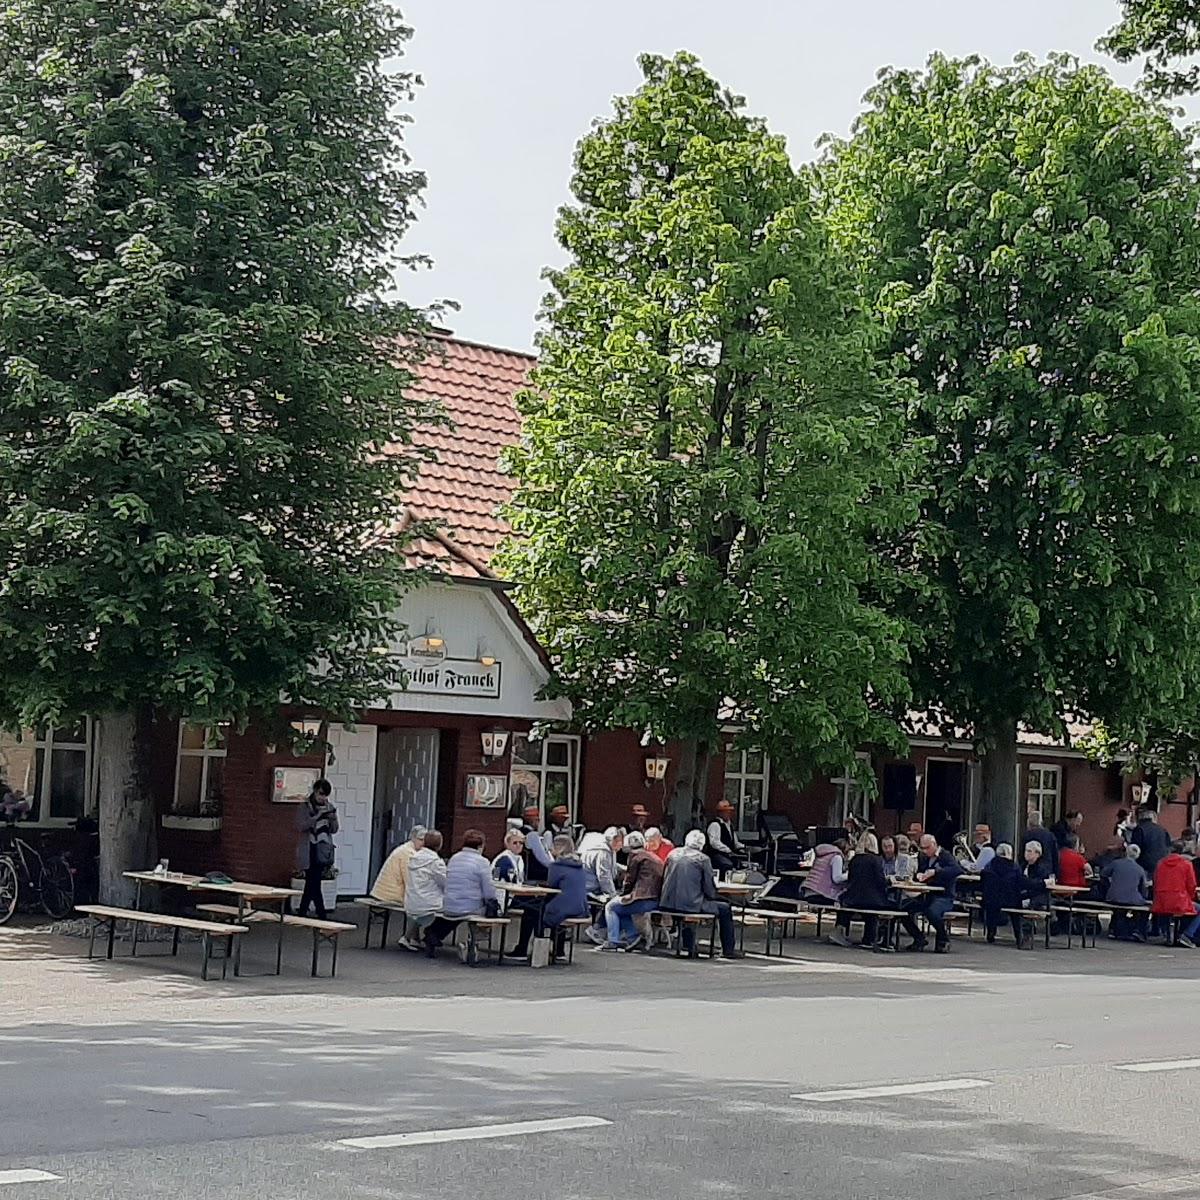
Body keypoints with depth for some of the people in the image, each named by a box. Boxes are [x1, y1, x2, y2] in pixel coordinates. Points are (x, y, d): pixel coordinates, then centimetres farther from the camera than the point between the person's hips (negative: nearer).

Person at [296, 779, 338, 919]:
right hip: (310, 851, -4)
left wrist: (333, 818, -11)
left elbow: (334, 830, 10)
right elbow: (302, 827, -13)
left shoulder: (329, 807, 9)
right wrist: (318, 816, -22)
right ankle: (322, 916, -6)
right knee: (314, 884, -9)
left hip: (323, 851, 4)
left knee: (311, 884, 7)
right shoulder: (305, 807, -2)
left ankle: (302, 914, 15)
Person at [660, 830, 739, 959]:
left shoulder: (673, 854, 10)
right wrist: (712, 895, 21)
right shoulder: (703, 859, -3)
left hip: (667, 904, 6)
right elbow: (709, 887, -2)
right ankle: (728, 950, 16)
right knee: (724, 909, 15)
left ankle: (688, 947, 37)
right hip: (690, 904, -5)